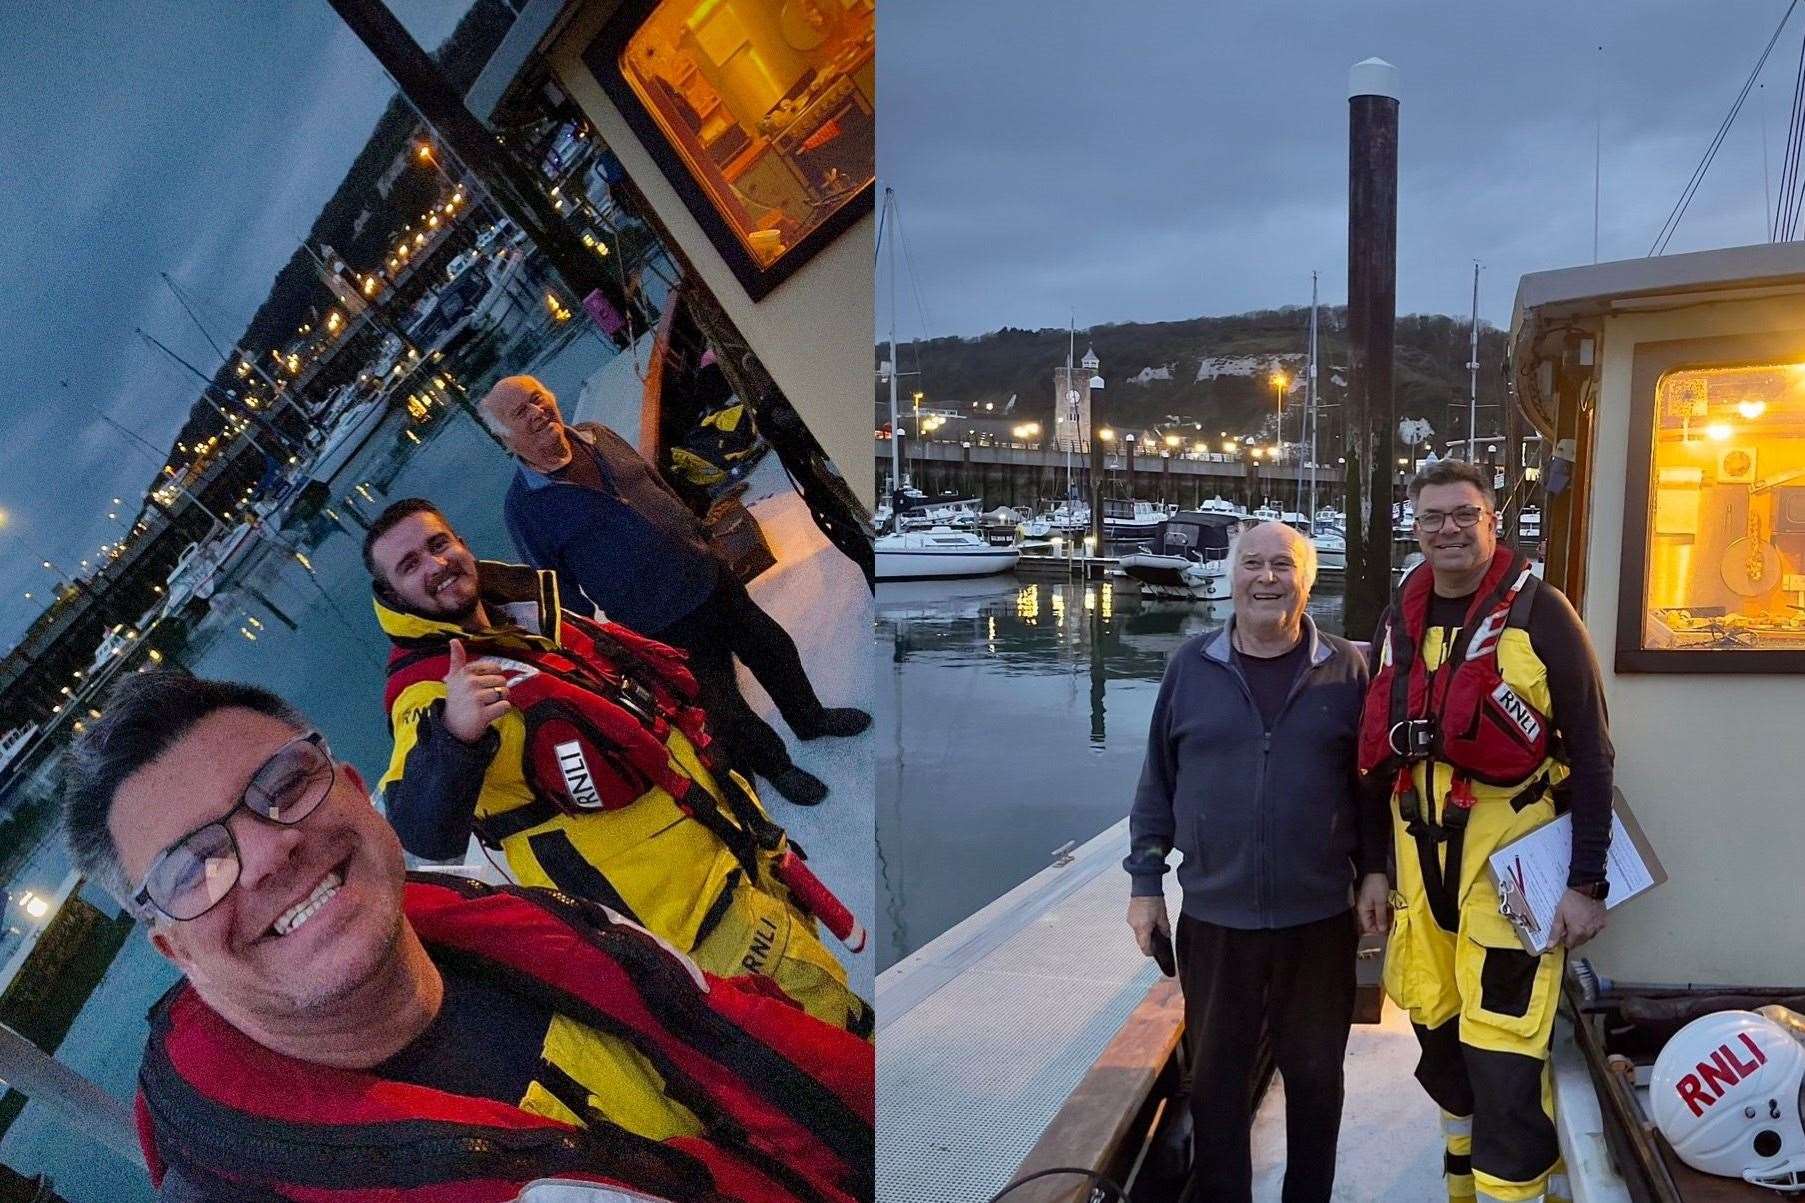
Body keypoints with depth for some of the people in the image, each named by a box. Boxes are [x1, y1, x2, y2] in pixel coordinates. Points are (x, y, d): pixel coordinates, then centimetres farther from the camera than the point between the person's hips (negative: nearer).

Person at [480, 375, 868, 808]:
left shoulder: (596, 435, 1)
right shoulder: (522, 507, -16)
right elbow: (557, 590, -9)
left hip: (709, 575, 6)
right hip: (665, 625, -6)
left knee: (774, 647, 20)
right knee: (725, 709, 7)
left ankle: (810, 718, 47)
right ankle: (775, 767, 35)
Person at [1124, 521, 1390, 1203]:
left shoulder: (1347, 670, -2)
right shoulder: (1191, 666, -1)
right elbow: (1158, 781, 3)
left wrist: (1375, 871, 0)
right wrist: (1145, 881, 3)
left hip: (1320, 918, 0)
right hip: (1213, 917, 0)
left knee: (1315, 1076, 16)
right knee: (1215, 1079, 13)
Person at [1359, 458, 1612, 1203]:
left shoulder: (1538, 614, -8)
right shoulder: (1399, 620, 8)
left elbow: (1590, 755, -8)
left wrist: (1588, 882, -12)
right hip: (1421, 859, 6)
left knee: (1503, 1056, -8)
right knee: (1437, 1034, 17)